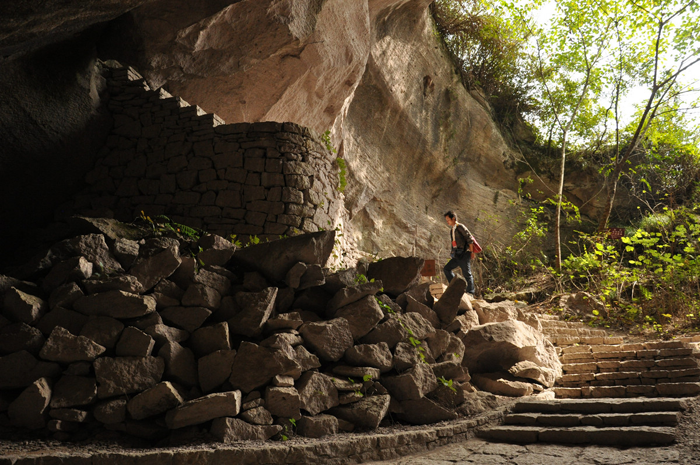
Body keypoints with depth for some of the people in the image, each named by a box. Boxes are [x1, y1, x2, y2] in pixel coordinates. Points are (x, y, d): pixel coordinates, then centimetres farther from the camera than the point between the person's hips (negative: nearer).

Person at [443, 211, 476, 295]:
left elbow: (470, 239, -10)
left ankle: (471, 292, 3)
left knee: (467, 273, -5)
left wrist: (471, 252, -11)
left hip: (464, 254, -8)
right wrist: (452, 253, 15)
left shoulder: (460, 227, -6)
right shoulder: (451, 230, 19)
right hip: (457, 256, 8)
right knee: (446, 268, 0)